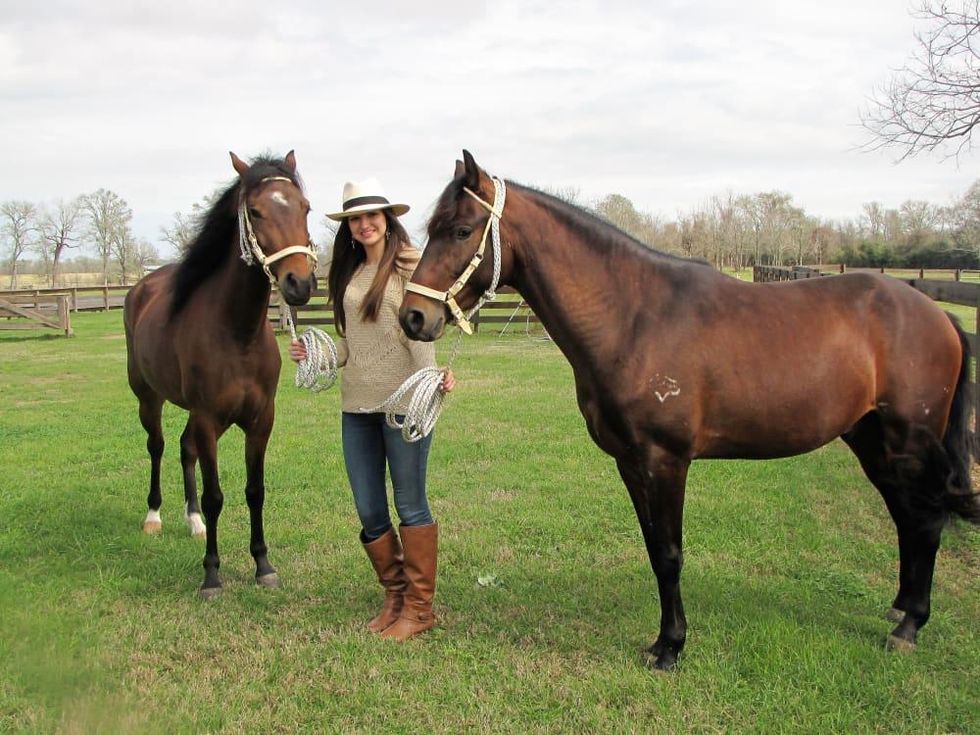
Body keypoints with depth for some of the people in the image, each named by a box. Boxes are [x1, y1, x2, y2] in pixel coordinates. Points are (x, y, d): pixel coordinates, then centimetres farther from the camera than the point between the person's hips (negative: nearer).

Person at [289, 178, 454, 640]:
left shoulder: (411, 265, -6)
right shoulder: (349, 272, 13)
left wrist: (432, 377, -32)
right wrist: (316, 354, 4)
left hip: (404, 400, -6)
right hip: (356, 404, 7)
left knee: (410, 505, 2)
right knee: (369, 512, 10)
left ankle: (420, 608, 14)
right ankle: (395, 596, 28)